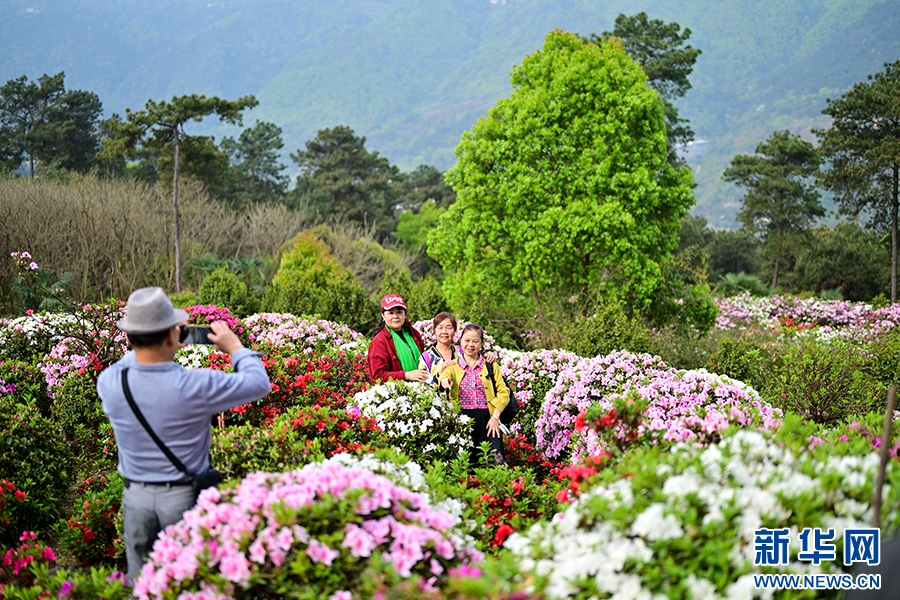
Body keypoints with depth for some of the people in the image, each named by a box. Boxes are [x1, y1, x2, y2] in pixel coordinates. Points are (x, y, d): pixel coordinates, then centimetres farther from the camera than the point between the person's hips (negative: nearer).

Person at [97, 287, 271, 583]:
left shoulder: (110, 383, -13)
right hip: (185, 496, -3)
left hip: (135, 496, 3)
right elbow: (259, 383, -7)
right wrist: (234, 346, 6)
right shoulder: (196, 386, -23)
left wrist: (147, 344, 16)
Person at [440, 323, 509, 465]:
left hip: (486, 418, 0)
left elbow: (503, 392, 6)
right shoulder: (454, 366, 13)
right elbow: (446, 373, -10)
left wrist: (495, 417, -7)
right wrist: (445, 380, -36)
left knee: (495, 452, -23)